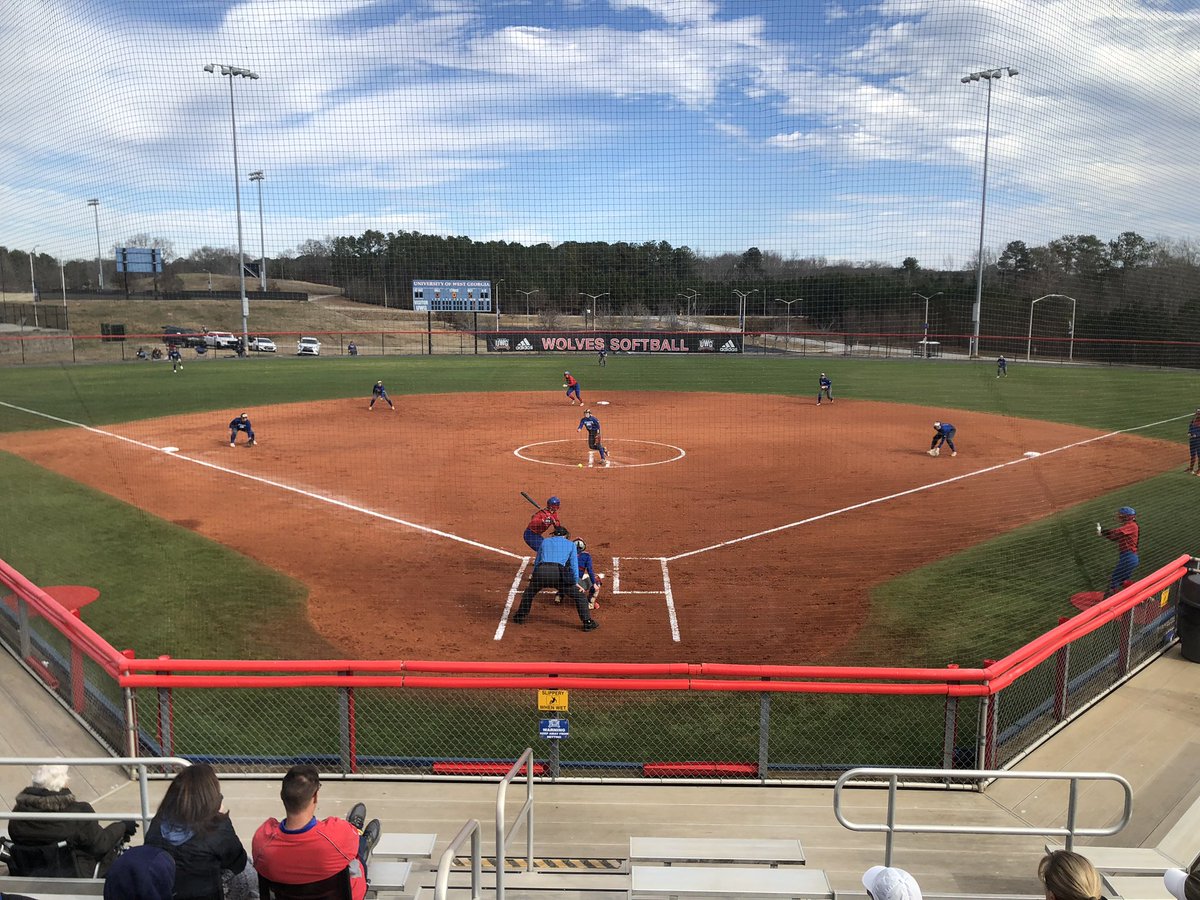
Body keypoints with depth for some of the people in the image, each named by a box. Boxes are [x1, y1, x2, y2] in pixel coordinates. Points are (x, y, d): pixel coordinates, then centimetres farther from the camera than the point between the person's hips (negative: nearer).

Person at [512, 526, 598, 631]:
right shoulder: (570, 544, 21)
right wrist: (576, 583, 23)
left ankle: (520, 617, 38)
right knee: (580, 596, 11)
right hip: (558, 573, -3)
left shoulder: (545, 541, 27)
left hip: (540, 571, 3)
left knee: (528, 593, 32)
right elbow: (574, 565, 18)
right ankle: (587, 623, 7)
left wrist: (534, 576, 43)